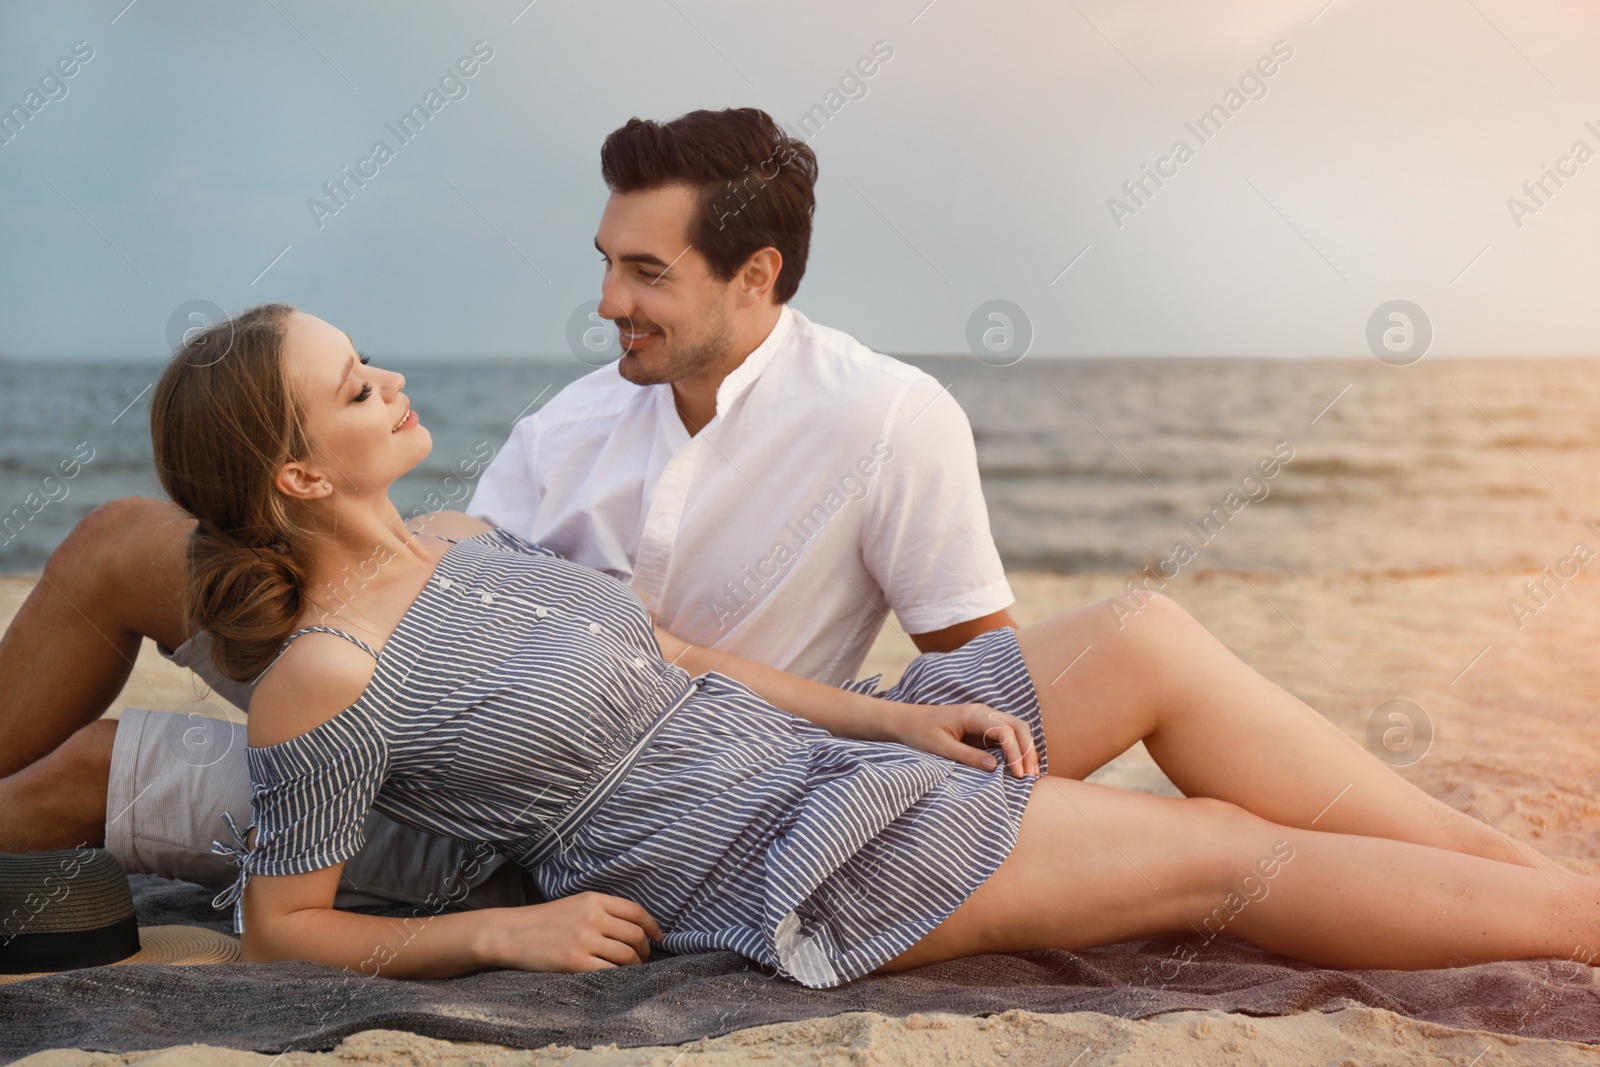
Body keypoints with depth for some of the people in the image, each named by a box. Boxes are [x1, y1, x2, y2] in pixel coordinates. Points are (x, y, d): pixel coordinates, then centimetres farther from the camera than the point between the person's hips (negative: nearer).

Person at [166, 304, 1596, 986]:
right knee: (1224, 851, -10)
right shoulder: (326, 675, -16)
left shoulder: (467, 539, 8)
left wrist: (900, 717, 1)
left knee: (1152, 643, -5)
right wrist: (505, 933, -17)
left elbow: (686, 663, 11)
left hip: (813, 753, 8)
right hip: (784, 872, -8)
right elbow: (282, 924, -7)